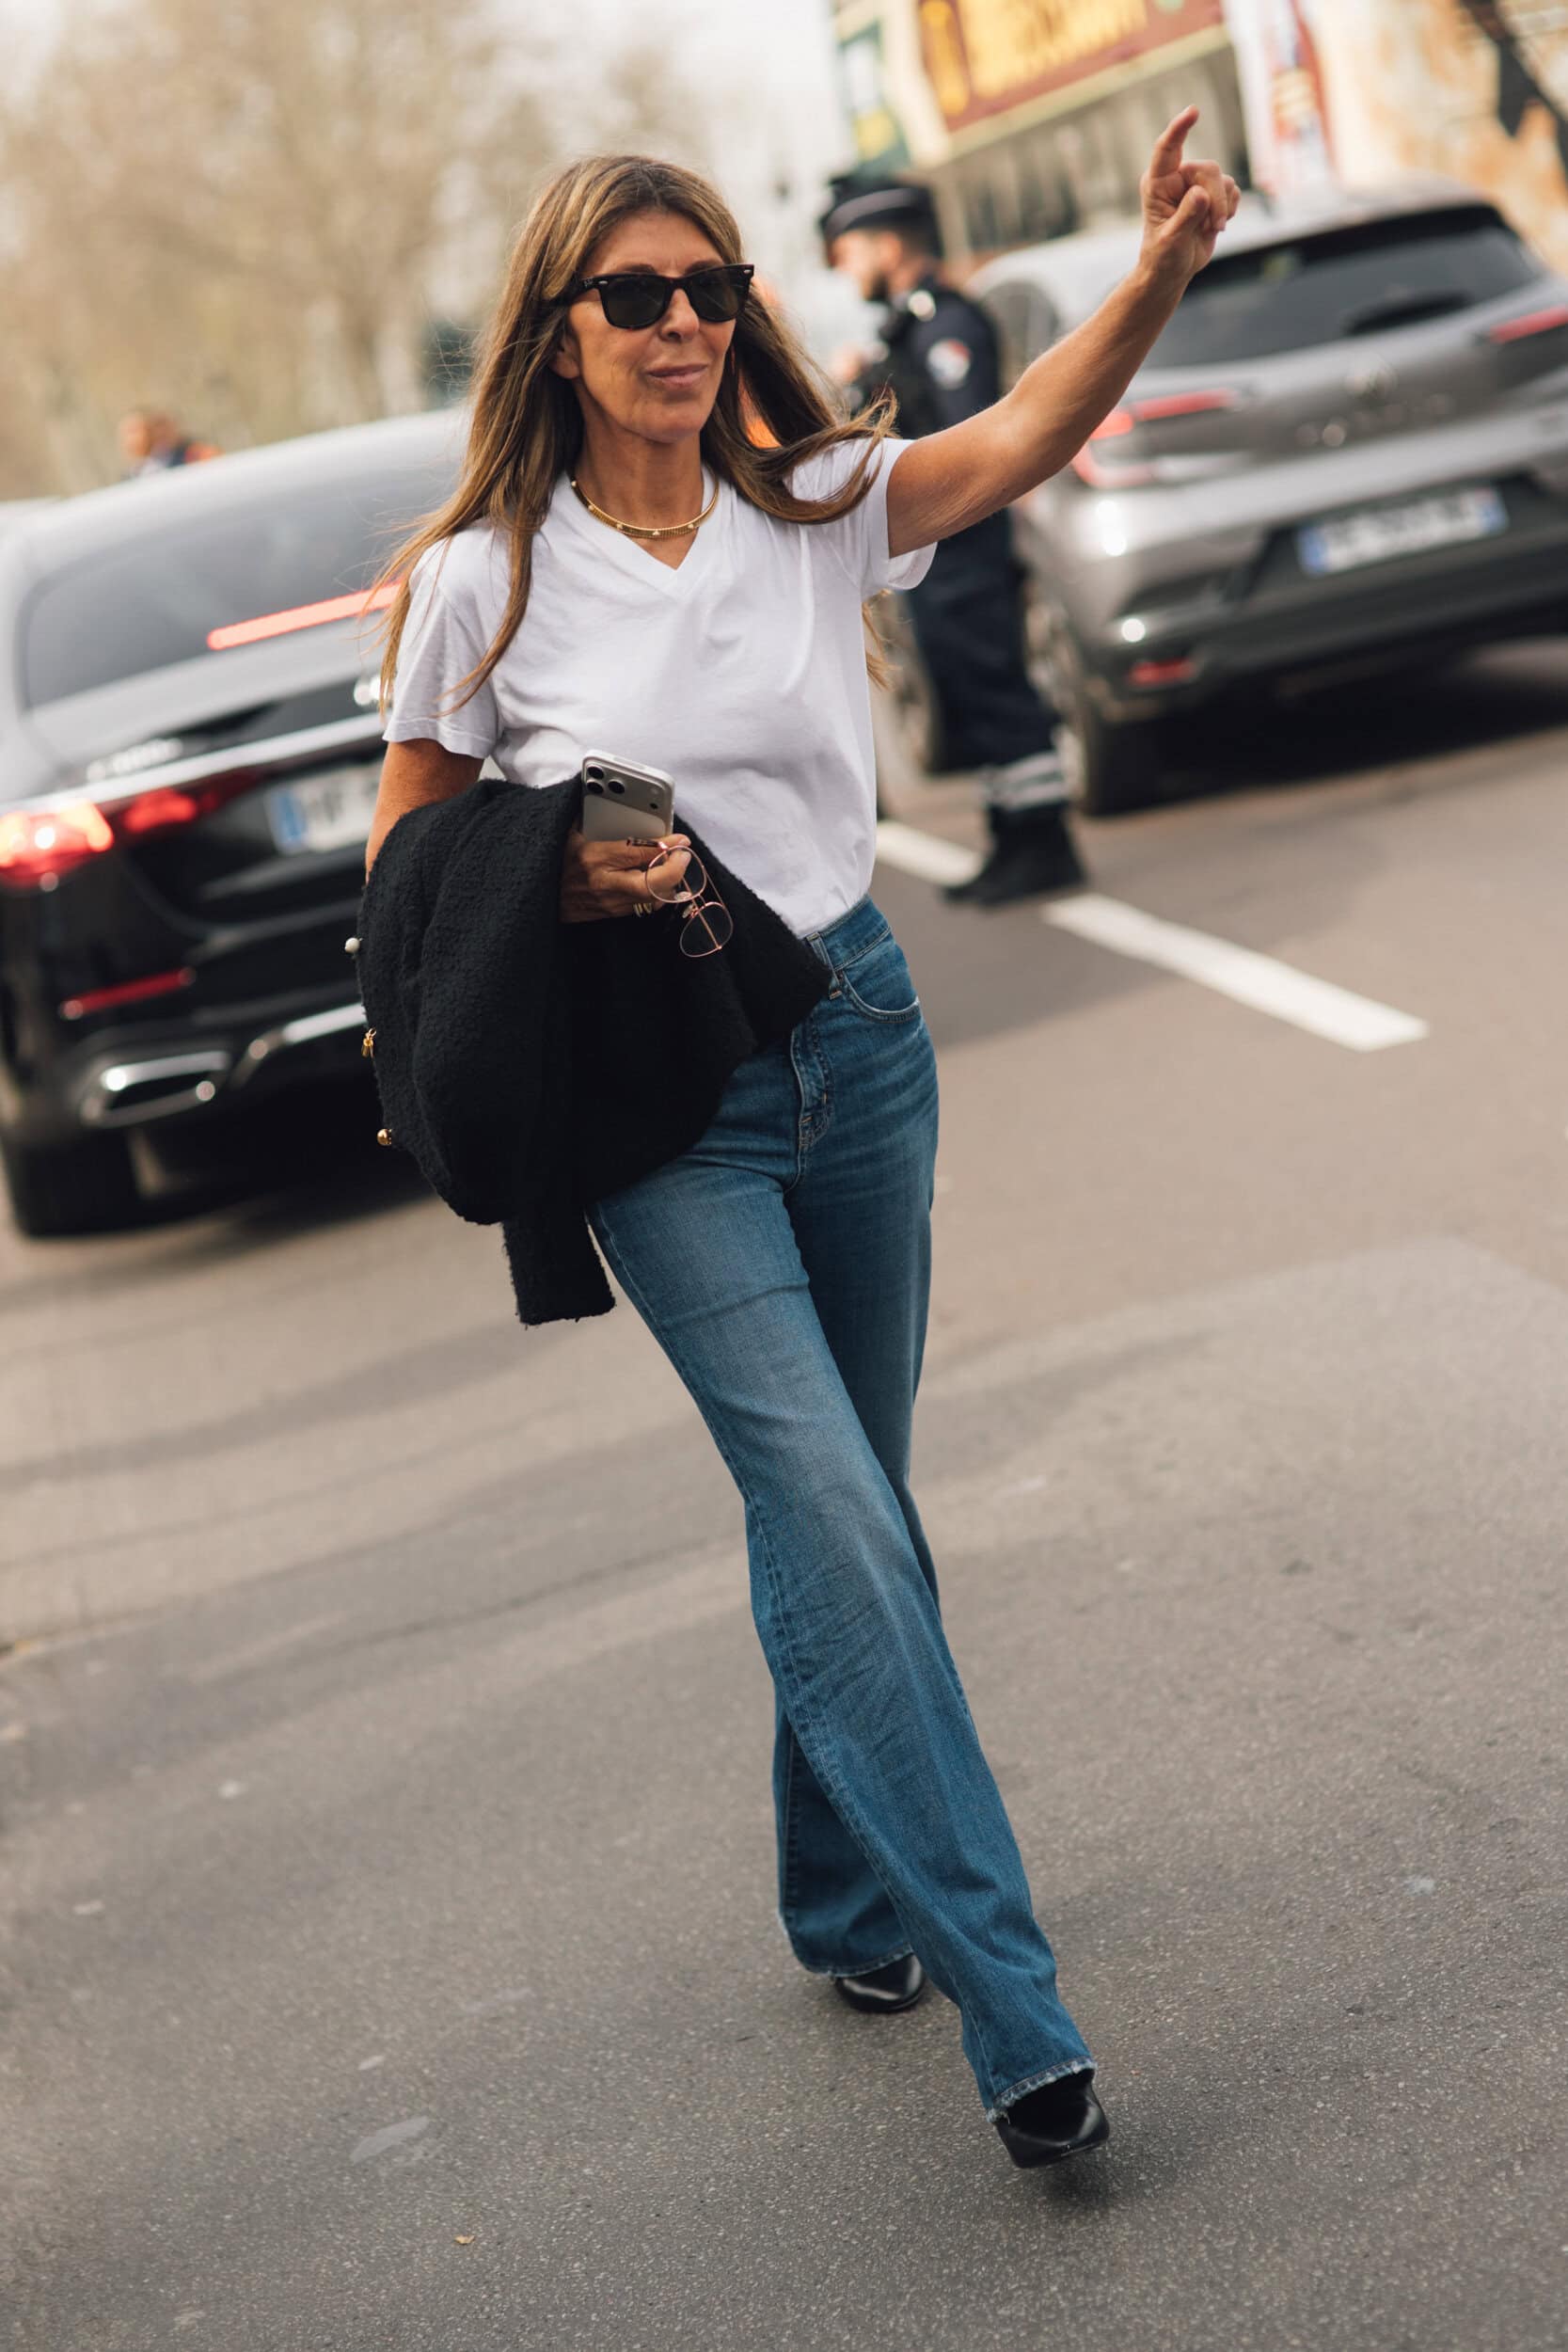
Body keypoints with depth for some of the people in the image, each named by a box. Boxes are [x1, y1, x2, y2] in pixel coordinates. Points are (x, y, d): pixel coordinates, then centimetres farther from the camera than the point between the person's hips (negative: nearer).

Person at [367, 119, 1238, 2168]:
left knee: (839, 1500, 15)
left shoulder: (818, 511, 1)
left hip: (856, 1035, 4)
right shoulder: (484, 580, -5)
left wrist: (1162, 271, -32)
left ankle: (846, 1904, 35)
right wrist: (560, 889, -17)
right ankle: (1013, 2012, -14)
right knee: (834, 1509, -14)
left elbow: (1022, 436, -15)